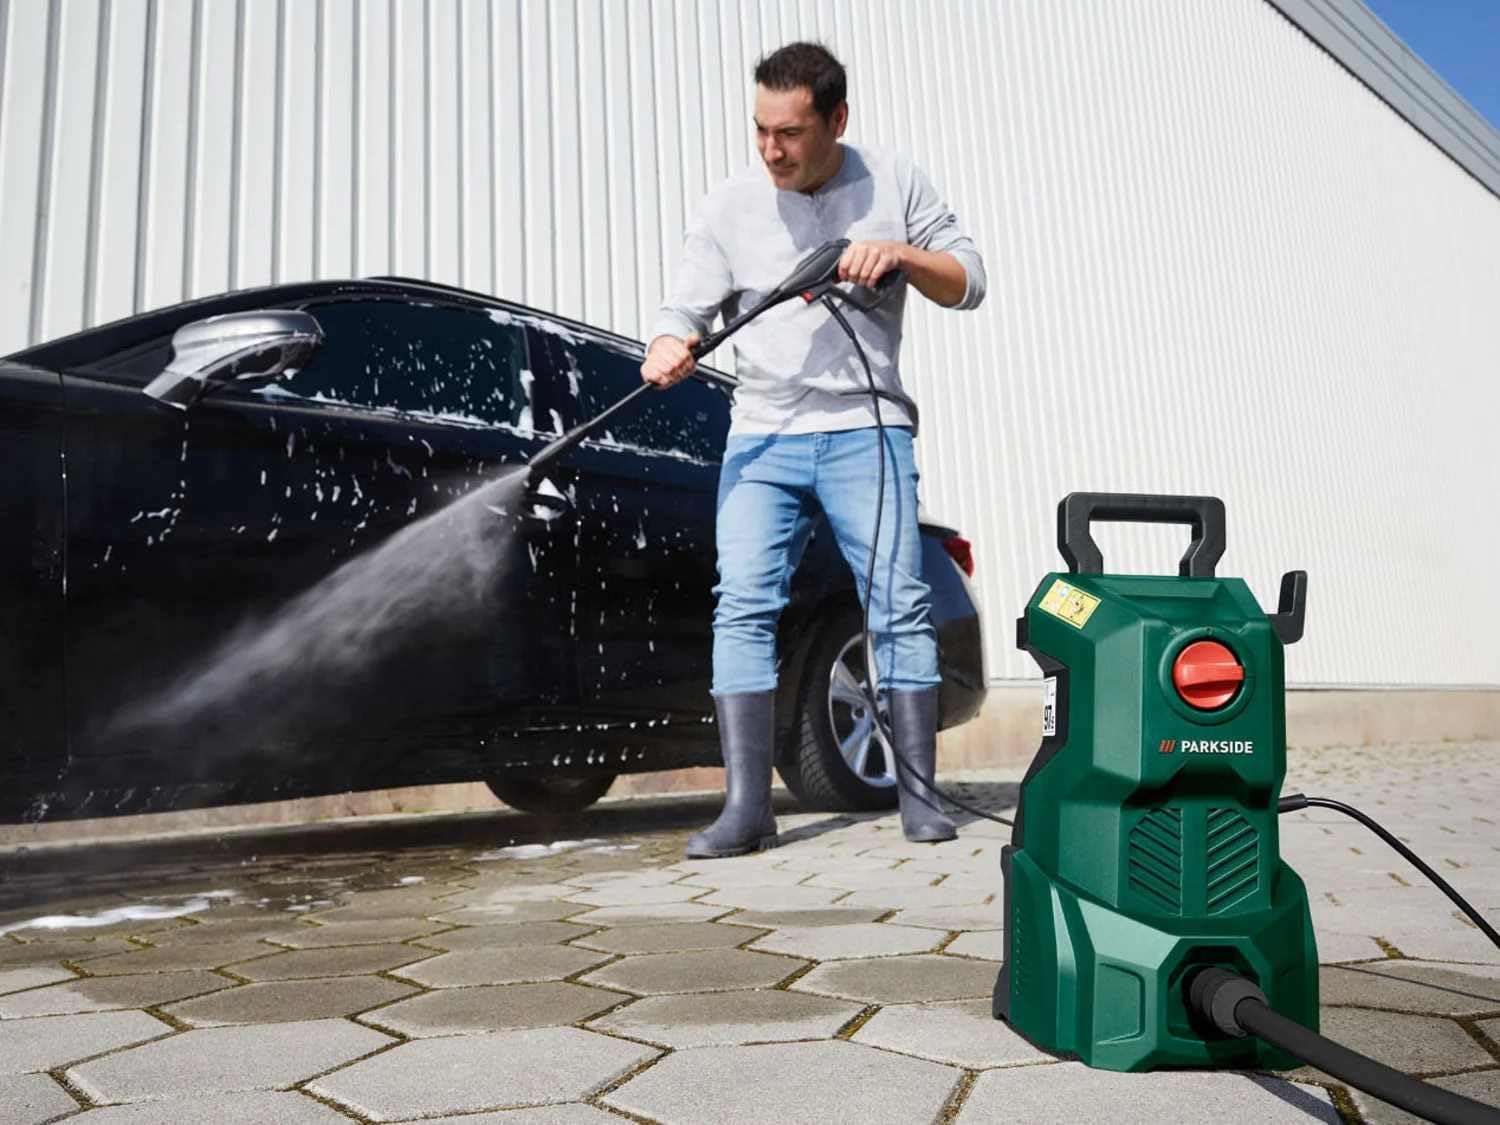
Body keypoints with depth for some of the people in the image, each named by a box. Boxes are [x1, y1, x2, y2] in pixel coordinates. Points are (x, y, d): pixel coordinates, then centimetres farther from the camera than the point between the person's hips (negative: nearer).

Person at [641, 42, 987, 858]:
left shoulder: (893, 183, 7)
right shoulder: (728, 207, 6)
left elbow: (968, 282, 9)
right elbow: (686, 307, 2)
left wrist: (901, 255, -10)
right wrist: (669, 349, -22)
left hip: (866, 431, 0)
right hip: (762, 437, 1)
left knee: (900, 605, -6)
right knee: (742, 606, -11)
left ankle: (919, 796, 5)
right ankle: (746, 809, -8)